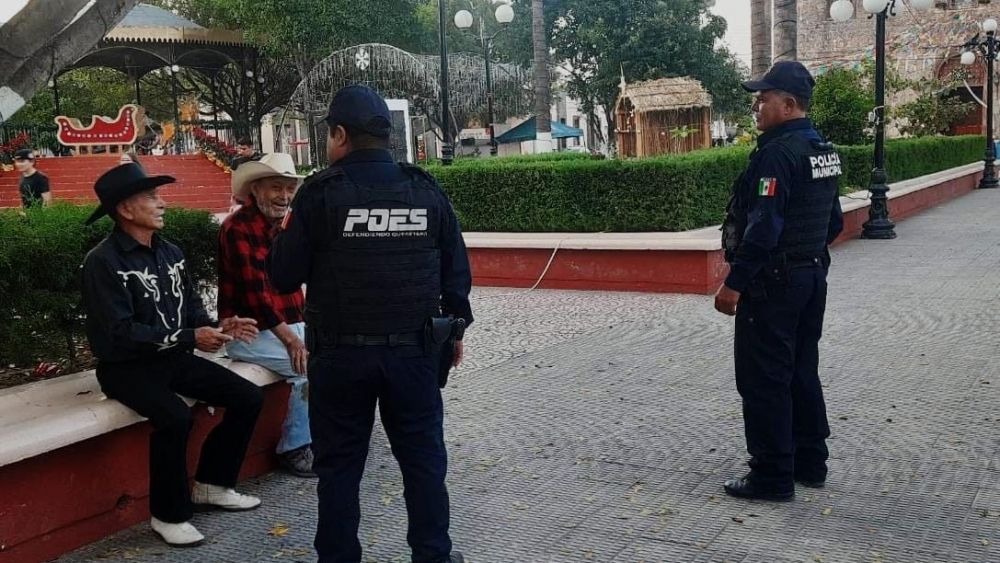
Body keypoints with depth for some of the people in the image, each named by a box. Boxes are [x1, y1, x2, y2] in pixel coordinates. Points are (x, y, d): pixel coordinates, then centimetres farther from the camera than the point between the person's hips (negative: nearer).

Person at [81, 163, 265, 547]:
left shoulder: (170, 252, 7)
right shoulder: (103, 262, -15)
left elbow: (191, 307, 12)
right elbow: (120, 332, -22)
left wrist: (216, 327, -11)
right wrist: (190, 338, -24)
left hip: (172, 358, 8)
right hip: (126, 366, -7)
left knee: (248, 398, -2)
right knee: (176, 417, -33)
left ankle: (211, 486, 15)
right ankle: (169, 515, -11)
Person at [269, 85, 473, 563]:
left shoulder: (321, 192, -8)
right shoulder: (426, 189, 2)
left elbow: (284, 277, -7)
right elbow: (456, 271, 6)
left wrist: (287, 234, 12)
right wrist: (455, 327, 19)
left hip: (341, 351, -2)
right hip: (414, 348, 3)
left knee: (339, 462, 9)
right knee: (423, 454, 14)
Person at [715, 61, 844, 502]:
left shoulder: (777, 153, -19)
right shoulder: (823, 151, 12)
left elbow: (762, 228, -25)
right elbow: (834, 222, 18)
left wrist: (734, 283, -23)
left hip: (773, 283, -10)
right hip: (813, 277, 10)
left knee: (764, 381, -2)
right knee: (802, 372, 18)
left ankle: (772, 477, 4)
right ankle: (810, 462, 27)